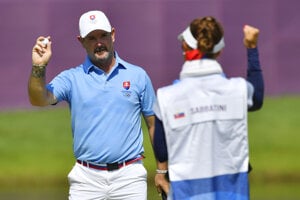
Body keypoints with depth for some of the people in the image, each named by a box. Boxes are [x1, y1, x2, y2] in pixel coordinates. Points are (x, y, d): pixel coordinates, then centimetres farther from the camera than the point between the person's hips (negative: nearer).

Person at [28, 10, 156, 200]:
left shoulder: (138, 76, 8)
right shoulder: (71, 78, 6)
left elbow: (154, 124, 10)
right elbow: (39, 99, -10)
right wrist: (39, 67, -27)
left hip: (129, 177, 0)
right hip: (86, 178, 0)